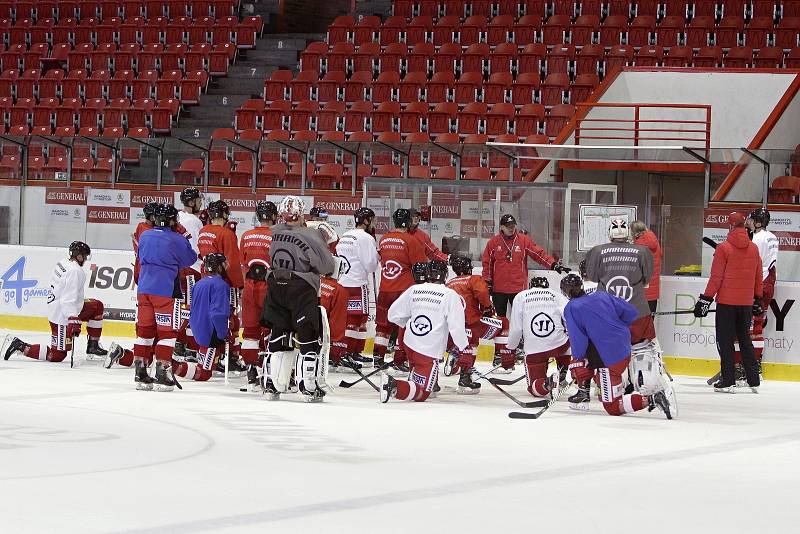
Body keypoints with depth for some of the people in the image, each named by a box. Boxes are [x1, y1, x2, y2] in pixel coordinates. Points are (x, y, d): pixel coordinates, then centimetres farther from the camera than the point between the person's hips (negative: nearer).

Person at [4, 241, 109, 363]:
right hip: (62, 316, -10)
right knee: (57, 355, -5)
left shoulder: (62, 263, 7)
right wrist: (74, 320, -35)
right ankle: (20, 346, -3)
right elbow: (69, 299, -30)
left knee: (97, 306, 17)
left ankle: (93, 345, 20)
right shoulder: (75, 271, -22)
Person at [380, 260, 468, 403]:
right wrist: (463, 347, 2)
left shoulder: (413, 290, 2)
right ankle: (395, 386, -28)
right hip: (430, 352, -6)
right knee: (421, 394, -4)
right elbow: (456, 326, -14)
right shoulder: (450, 295, -11)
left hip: (409, 343, 6)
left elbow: (393, 314, 9)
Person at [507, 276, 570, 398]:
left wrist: (511, 346, 22)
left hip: (533, 350, -1)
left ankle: (547, 383, -23)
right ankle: (561, 375, 23)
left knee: (534, 387, 11)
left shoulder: (520, 297, 8)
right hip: (558, 345, 1)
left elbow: (515, 329, 6)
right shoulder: (557, 296, 10)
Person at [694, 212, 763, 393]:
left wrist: (706, 299, -5)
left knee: (725, 341, 2)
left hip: (726, 302, -5)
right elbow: (758, 277, 12)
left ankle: (727, 381, -1)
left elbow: (716, 277, -11)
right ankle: (754, 381, 12)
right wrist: (758, 300, 22)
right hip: (746, 303, 5)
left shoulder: (723, 248, -9)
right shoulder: (754, 249, 6)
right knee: (745, 340, 14)